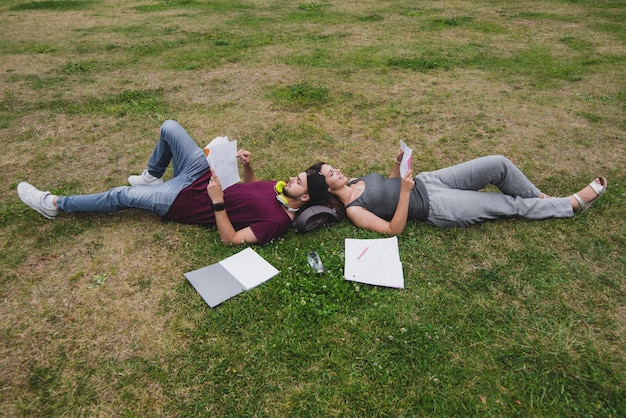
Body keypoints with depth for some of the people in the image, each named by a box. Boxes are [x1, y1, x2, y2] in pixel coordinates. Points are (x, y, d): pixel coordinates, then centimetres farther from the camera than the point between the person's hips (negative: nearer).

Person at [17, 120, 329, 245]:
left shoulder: (278, 221, -25)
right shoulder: (281, 189, 0)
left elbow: (230, 239, -28)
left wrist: (217, 202, -36)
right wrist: (247, 165, -1)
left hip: (184, 202, -8)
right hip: (201, 175, 8)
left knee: (121, 196, -5)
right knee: (169, 127, 5)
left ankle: (54, 205, 21)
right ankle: (151, 178, 30)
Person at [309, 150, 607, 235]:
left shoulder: (354, 181, 8)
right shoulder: (352, 210, -16)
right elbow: (394, 229, -22)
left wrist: (398, 165, 2)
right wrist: (405, 191, -30)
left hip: (427, 181, 7)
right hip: (436, 208, -7)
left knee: (499, 164, -3)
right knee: (511, 205, -3)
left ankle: (539, 197, 21)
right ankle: (574, 204, 20)